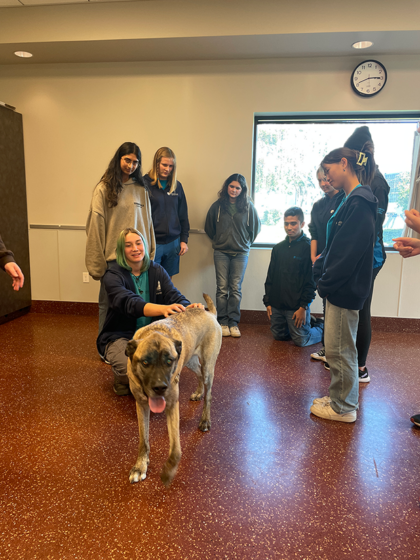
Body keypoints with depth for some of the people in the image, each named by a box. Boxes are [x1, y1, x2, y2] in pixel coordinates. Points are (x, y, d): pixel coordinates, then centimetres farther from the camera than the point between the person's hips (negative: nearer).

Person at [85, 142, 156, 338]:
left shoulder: (141, 189, 9)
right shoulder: (104, 189, -3)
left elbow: (148, 222, 10)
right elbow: (95, 226, -6)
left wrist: (150, 255, 7)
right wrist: (96, 263, -10)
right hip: (112, 257, -3)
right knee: (108, 304, 6)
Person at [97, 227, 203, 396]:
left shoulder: (157, 271, 3)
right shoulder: (113, 275, -11)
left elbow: (174, 296, -11)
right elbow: (129, 303, -30)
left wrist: (189, 308, -37)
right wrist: (162, 308, -50)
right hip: (120, 336, -4)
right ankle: (122, 378, 8)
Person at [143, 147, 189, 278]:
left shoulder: (177, 186, 10)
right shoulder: (145, 184, -5)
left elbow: (183, 215, 16)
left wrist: (184, 240, 11)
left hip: (173, 243, 4)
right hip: (152, 243, -4)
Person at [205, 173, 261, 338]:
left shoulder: (248, 207, 0)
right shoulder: (218, 205, 2)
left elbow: (255, 227, 14)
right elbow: (209, 227, 15)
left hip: (241, 253, 0)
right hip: (221, 252, 0)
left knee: (236, 288, 1)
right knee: (222, 288, -1)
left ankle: (233, 322, 8)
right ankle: (223, 322, 7)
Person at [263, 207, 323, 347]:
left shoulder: (308, 247, -9)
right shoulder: (278, 248, 9)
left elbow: (311, 280, -12)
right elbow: (270, 277, 13)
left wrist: (304, 306, -16)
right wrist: (268, 302, 8)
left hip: (297, 306, -6)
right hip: (276, 305, 6)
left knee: (301, 341, -2)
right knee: (279, 335, 13)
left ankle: (322, 329, 27)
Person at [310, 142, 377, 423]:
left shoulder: (360, 203, -18)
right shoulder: (353, 200, 13)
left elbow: (349, 250, -22)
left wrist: (327, 282, -16)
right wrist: (321, 267, 7)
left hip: (345, 289, -10)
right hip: (341, 286, 10)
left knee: (339, 349, 2)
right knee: (340, 348, 18)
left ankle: (344, 408, 19)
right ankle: (341, 398, 33)